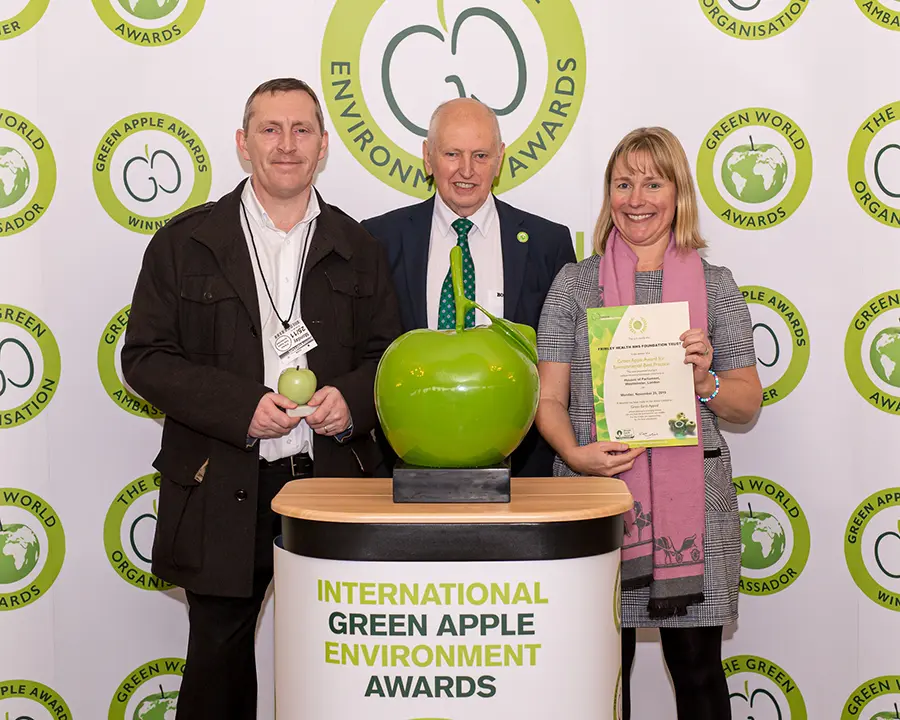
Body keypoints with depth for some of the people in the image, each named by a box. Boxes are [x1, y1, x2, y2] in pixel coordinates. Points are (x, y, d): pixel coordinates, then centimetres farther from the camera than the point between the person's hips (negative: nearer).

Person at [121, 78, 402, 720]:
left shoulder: (357, 249, 9)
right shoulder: (186, 242, 2)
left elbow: (389, 354, 11)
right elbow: (145, 357, -3)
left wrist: (352, 398, -11)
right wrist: (241, 406, -16)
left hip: (333, 481, 2)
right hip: (221, 494, -1)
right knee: (218, 658, 9)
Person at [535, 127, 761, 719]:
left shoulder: (715, 285, 8)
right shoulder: (576, 283, 8)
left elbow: (748, 403, 9)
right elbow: (548, 397, 5)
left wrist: (705, 381, -12)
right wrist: (575, 453, -14)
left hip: (694, 499, 0)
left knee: (697, 665, 5)